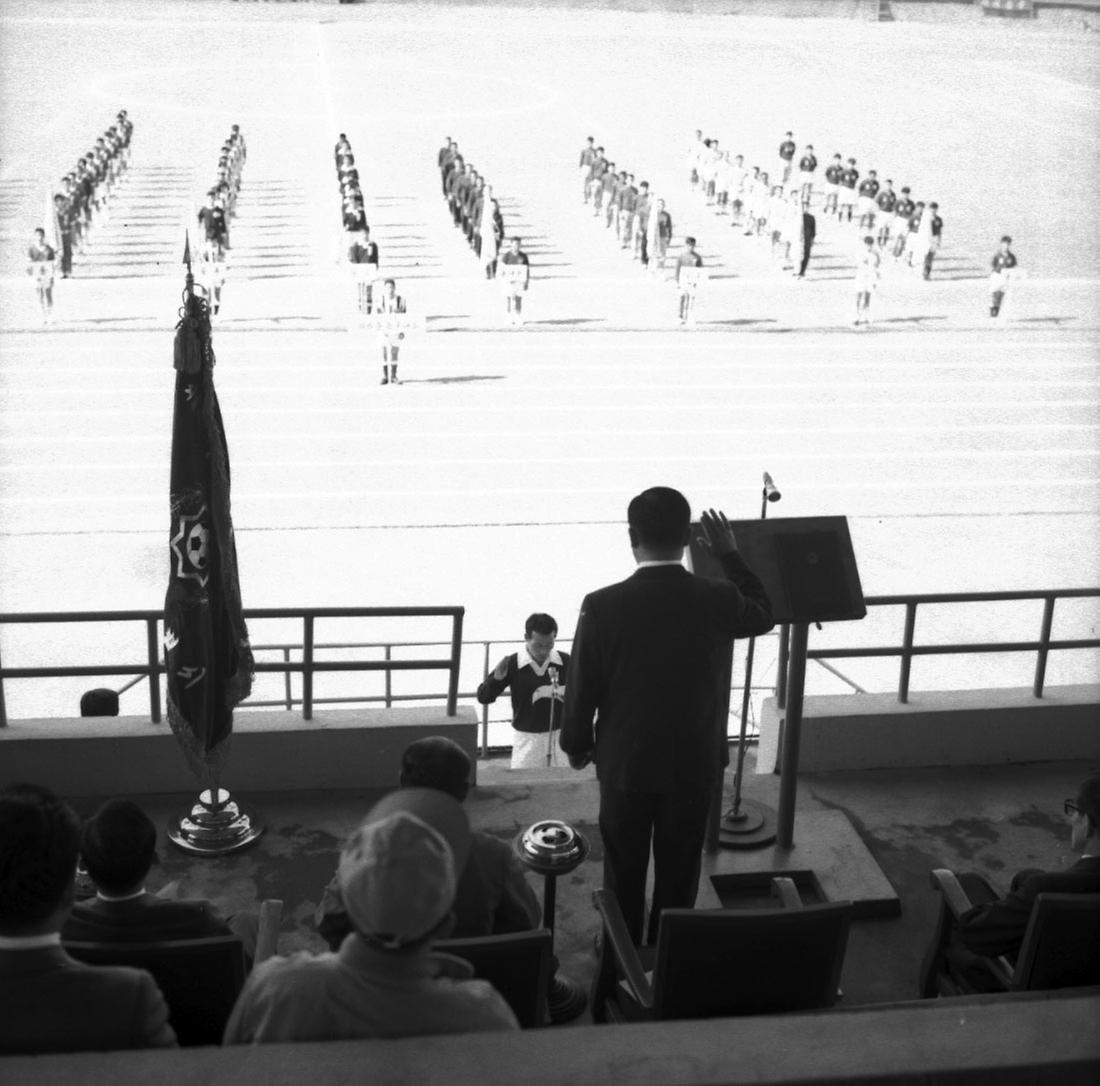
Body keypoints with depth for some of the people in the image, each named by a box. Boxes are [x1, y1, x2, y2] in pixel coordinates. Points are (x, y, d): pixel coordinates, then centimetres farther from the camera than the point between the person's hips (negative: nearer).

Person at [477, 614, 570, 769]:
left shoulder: (565, 662, -6)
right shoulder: (512, 664, -9)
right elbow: (483, 697, -4)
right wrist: (496, 679, -24)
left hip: (559, 736, 2)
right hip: (526, 738, -2)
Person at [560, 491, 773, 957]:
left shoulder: (602, 606, -20)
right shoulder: (718, 601, -15)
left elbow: (582, 688, -10)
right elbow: (763, 615, 10)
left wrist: (577, 745, 7)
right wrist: (729, 553, 13)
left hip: (625, 765, -1)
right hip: (694, 766, 1)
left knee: (624, 874, 18)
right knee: (678, 876, 18)